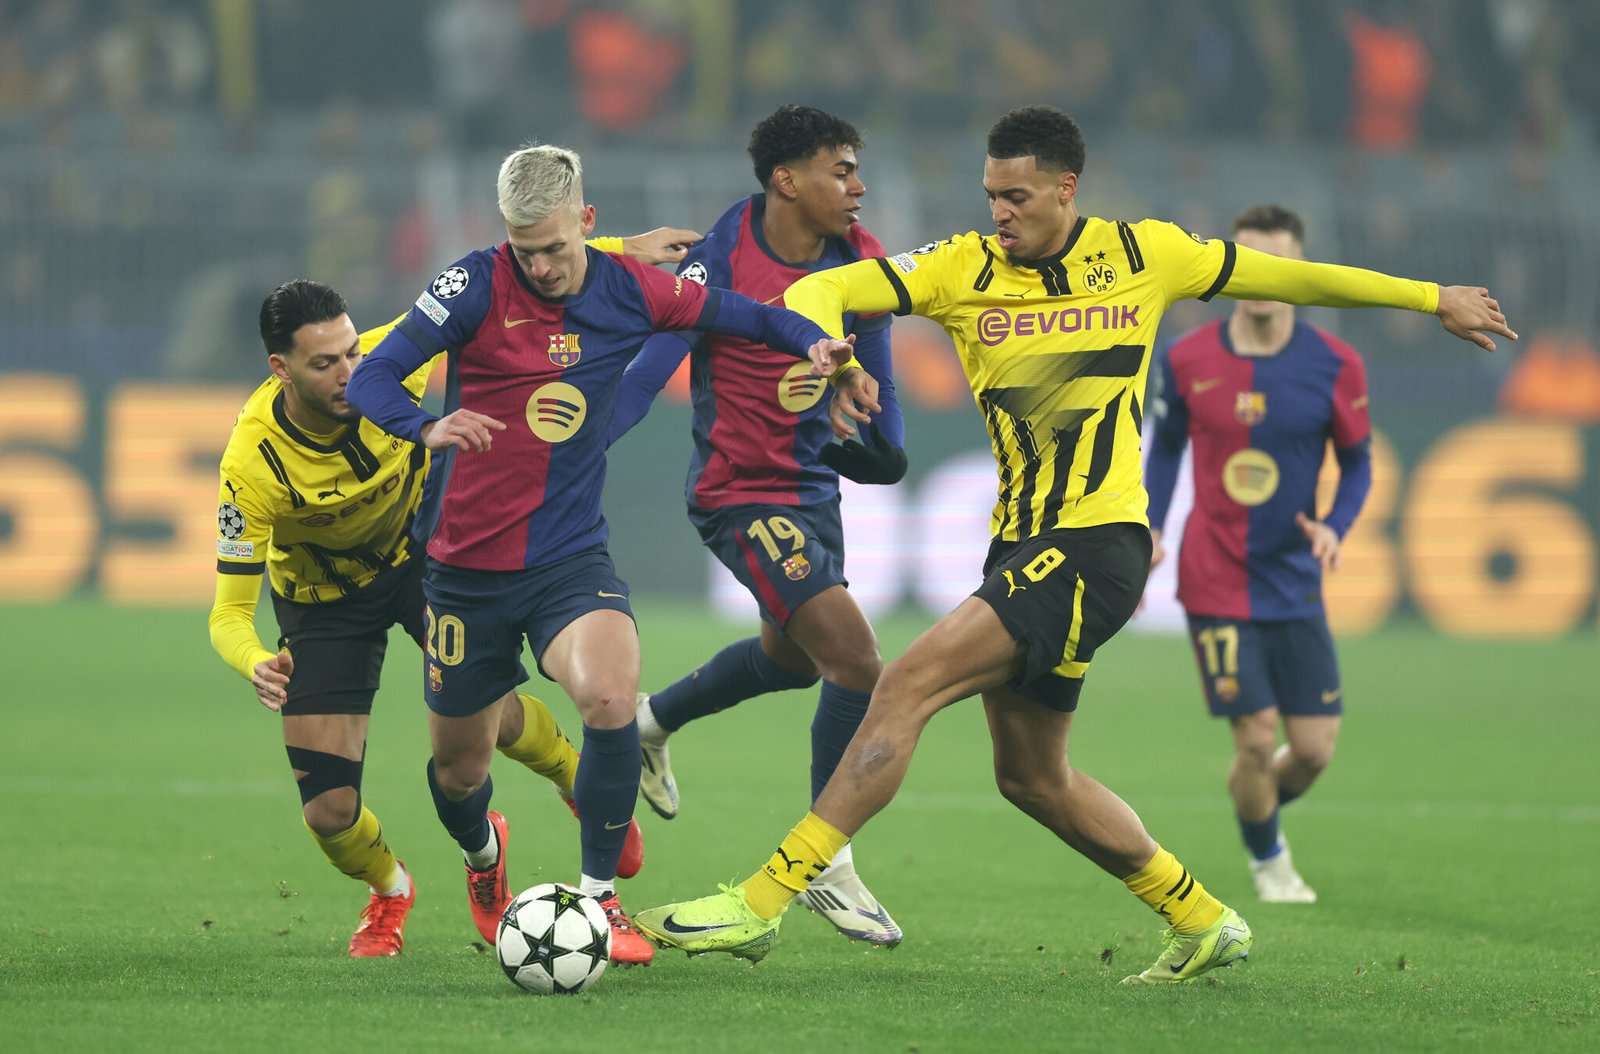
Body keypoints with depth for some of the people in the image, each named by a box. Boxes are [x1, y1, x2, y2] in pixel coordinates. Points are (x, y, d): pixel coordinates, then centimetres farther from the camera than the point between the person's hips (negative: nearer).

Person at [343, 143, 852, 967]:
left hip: (571, 557, 0)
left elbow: (741, 315, 11)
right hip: (468, 566, 0)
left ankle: (598, 896, -10)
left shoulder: (628, 290, -2)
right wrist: (428, 428, -38)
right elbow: (369, 380, -17)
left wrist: (817, 342, -10)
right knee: (458, 768, 10)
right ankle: (483, 849, 49)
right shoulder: (478, 284, -10)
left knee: (611, 696, -29)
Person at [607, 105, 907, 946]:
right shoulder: (721, 261, -19)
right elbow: (648, 365, -19)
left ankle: (652, 720, 54)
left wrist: (881, 441, 6)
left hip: (814, 486, 8)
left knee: (793, 653, 28)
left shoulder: (859, 261, 0)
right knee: (856, 661, -17)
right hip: (743, 493, -8)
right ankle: (827, 867, -5)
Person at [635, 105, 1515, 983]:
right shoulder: (963, 268, 5)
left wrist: (1433, 299, 25)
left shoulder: (1143, 255, 2)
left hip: (1097, 544, -6)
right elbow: (819, 291, -2)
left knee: (908, 684, -18)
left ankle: (763, 902, -20)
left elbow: (1275, 276, 16)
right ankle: (1202, 922, 31)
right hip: (1022, 546, 6)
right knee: (1031, 776, 14)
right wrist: (827, 350, -28)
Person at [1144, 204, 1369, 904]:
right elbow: (1166, 446, 11)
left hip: (1294, 581, 2)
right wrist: (1149, 529, -1)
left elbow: (1357, 462, 6)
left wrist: (1334, 526, -12)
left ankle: (1266, 809, 34)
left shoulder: (1335, 367, -5)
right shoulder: (1186, 362, -4)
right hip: (1214, 580, -2)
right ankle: (1266, 859, 20)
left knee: (1314, 748, -1)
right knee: (1256, 738, -8)